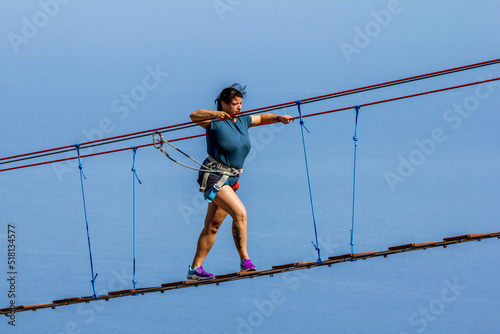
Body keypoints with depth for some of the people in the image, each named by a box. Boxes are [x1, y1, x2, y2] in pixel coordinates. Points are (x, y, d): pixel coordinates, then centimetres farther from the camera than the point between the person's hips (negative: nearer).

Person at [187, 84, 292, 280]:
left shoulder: (243, 121, 9)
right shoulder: (216, 122, -13)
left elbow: (261, 118, 26)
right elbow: (194, 116, -29)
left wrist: (278, 117, 9)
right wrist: (215, 114, -44)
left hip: (231, 179, 8)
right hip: (214, 176, -8)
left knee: (212, 226, 10)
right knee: (239, 212, -23)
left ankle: (195, 269, 16)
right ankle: (245, 262, -20)